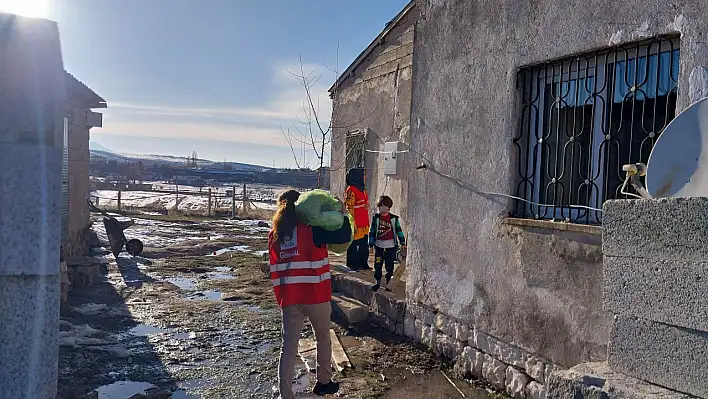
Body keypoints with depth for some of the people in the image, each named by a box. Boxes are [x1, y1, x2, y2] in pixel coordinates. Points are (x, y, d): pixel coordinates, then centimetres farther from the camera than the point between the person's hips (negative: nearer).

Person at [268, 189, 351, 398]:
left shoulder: (274, 235, 6)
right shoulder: (311, 228, -9)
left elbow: (275, 270, 12)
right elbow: (344, 236, -13)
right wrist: (343, 213, -2)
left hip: (289, 297, 4)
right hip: (315, 295, -3)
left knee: (289, 346, 7)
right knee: (323, 340, 18)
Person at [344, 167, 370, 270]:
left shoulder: (362, 190, 15)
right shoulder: (351, 190, -13)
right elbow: (349, 209, -16)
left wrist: (367, 223, 17)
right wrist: (353, 225, -18)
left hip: (364, 224, 9)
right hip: (357, 225, -9)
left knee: (364, 246, 14)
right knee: (354, 245, 1)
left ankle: (363, 263, 23)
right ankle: (352, 265, 10)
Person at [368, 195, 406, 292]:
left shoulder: (394, 218, 1)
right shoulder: (376, 218, 5)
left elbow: (399, 231, 6)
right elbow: (372, 231, 9)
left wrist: (402, 243, 4)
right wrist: (371, 244, 7)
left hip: (391, 246, -1)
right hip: (379, 246, 2)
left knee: (389, 266, 1)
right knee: (377, 265, 4)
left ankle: (388, 283, 14)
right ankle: (378, 282, 19)